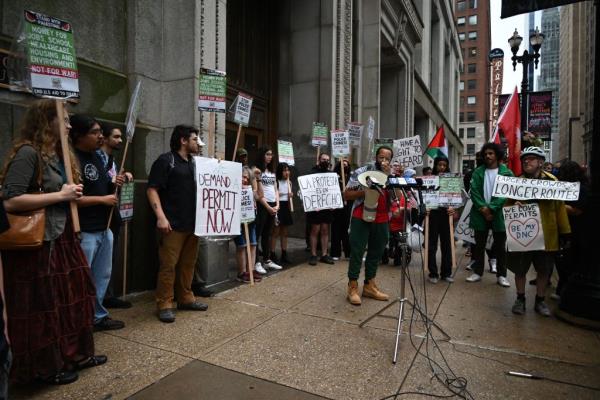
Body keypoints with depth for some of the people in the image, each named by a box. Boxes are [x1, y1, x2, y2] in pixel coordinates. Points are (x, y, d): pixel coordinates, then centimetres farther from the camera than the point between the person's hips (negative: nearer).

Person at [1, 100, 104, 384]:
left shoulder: (58, 154, 14)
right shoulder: (28, 153, -15)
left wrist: (73, 194, 6)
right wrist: (60, 195, -19)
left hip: (62, 239, 9)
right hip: (36, 244, -9)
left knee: (72, 297, 16)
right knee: (43, 307, 5)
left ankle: (76, 354, 32)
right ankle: (46, 368, 23)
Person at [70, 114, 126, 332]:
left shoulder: (96, 156, 12)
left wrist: (114, 184, 2)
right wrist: (103, 199, -17)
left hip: (104, 228, 9)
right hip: (84, 231, -9)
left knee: (102, 276, 19)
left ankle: (98, 316, 33)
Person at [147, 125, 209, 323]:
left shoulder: (195, 163, 16)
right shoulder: (165, 160, -5)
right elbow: (152, 190, -10)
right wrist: (161, 217, -18)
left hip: (192, 223, 7)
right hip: (173, 224, -7)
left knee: (188, 263, 13)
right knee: (168, 264, -2)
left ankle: (185, 298, 25)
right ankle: (164, 304, 8)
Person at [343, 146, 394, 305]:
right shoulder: (361, 172, -3)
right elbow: (346, 194, -5)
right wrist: (366, 191, -19)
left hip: (381, 220, 5)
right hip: (361, 218, -4)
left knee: (376, 253, 12)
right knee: (357, 252, -1)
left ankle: (369, 286, 26)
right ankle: (352, 288, 8)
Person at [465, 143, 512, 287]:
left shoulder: (506, 172, 0)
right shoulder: (478, 172, 6)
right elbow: (474, 192, -2)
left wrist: (491, 208, -17)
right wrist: (483, 209, -13)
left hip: (499, 214, -2)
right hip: (480, 214, 2)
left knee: (500, 245, 6)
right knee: (479, 244, 9)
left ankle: (501, 275, 16)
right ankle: (477, 272, 19)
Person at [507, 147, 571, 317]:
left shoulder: (552, 181, 2)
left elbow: (560, 208, 3)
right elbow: (508, 205, 4)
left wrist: (565, 231, 2)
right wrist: (513, 206, -19)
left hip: (546, 235, 1)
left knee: (544, 270, 12)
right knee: (520, 269, 8)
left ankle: (540, 301, 28)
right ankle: (520, 299, 25)